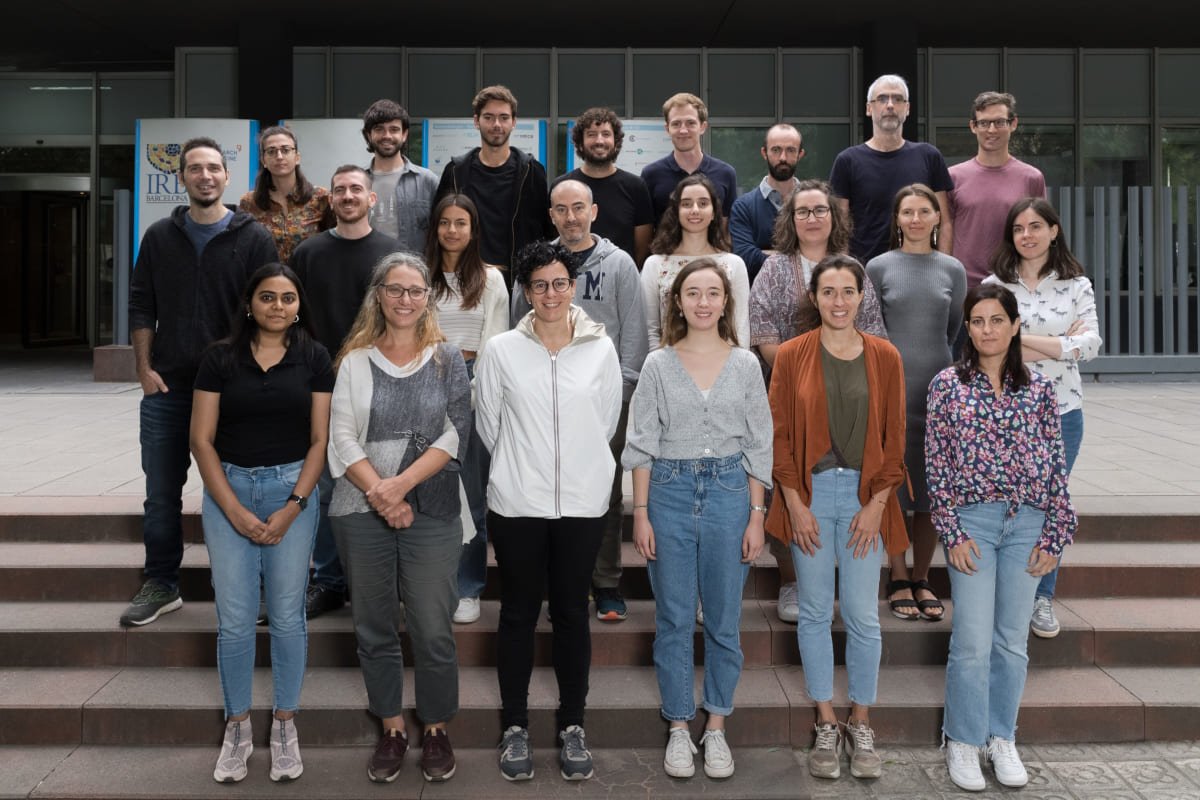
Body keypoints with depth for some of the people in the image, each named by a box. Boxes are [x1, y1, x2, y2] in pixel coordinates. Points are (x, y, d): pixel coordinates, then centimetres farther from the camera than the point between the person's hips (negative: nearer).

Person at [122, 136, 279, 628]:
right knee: (161, 492, 8)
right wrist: (145, 368, 0)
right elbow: (141, 306, 10)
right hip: (166, 386, 3)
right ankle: (161, 585, 21)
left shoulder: (253, 239, 0)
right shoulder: (160, 237, 10)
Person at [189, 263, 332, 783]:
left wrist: (292, 507, -9)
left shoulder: (314, 358, 2)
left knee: (287, 614, 4)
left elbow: (320, 439, 1)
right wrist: (236, 511, -8)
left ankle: (285, 726, 19)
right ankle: (237, 727, 18)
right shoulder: (220, 358, 1)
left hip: (293, 489, 0)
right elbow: (202, 439, -1)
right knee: (234, 617, 2)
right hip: (228, 490, 0)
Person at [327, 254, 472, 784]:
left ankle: (436, 730, 17)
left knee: (433, 629, -1)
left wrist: (402, 483, -14)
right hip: (362, 511, 2)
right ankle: (391, 730, 25)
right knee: (375, 627, 10)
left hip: (432, 512, -1)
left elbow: (456, 433, -4)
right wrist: (380, 494, -12)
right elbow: (342, 436, 0)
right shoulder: (355, 360, 7)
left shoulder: (446, 358, 5)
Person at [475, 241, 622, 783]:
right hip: (517, 503, -1)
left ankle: (572, 726, 24)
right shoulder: (501, 350, -4)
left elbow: (607, 422, 7)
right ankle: (514, 727, 23)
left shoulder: (601, 349, -1)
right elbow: (488, 424, 4)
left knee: (572, 613, 10)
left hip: (582, 502, 1)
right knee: (519, 613, 9)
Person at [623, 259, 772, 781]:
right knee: (674, 619, 6)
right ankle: (678, 728, 20)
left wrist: (757, 516, 0)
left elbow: (759, 447, 5)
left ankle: (716, 727, 23)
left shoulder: (745, 365, 3)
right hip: (670, 490, 0)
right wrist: (641, 513, -4)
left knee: (724, 619, 8)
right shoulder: (658, 365, 1)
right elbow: (642, 445, 1)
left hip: (729, 491, 1)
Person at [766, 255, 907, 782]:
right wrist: (796, 506, -7)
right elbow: (780, 436, -1)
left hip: (865, 497, 0)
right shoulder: (791, 356, 1)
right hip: (810, 494, 0)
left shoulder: (884, 358, 3)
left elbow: (894, 438, 3)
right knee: (815, 612, 6)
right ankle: (826, 726, 18)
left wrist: (876, 505, -4)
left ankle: (860, 726, 19)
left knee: (862, 615, 3)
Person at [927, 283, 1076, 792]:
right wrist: (952, 533, -7)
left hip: (1027, 523, 2)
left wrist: (1053, 536, 1)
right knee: (973, 641, -2)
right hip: (972, 521, -2)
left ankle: (1003, 739, 25)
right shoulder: (948, 385, -1)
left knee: (1013, 640, 9)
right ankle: (963, 742, 15)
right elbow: (936, 464, -2)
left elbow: (1056, 465, 6)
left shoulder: (1039, 388, 5)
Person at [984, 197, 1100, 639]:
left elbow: (1090, 345, -8)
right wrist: (1061, 346, -11)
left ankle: (1042, 597, 24)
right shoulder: (994, 285, 1)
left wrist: (1023, 340, -13)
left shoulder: (1077, 285, 4)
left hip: (1061, 411, 1)